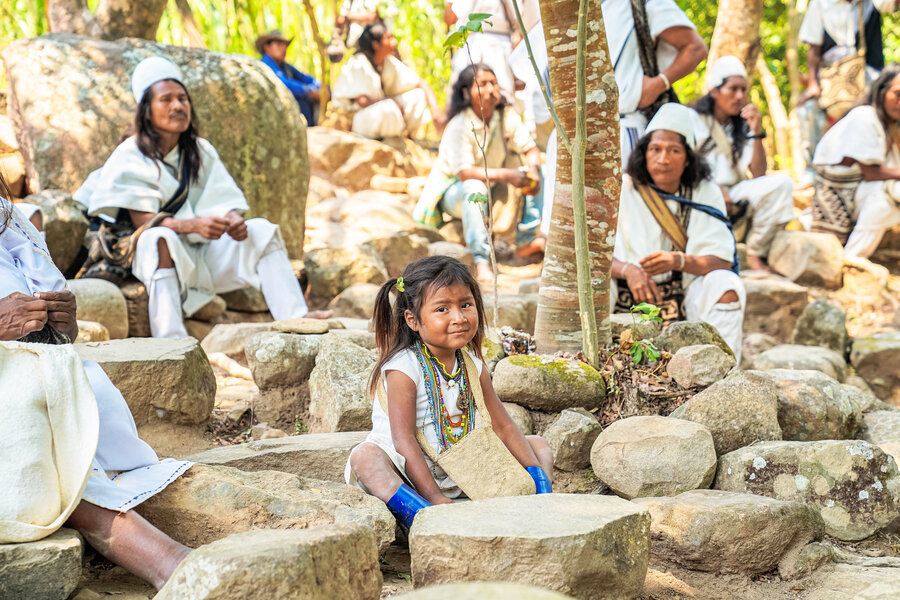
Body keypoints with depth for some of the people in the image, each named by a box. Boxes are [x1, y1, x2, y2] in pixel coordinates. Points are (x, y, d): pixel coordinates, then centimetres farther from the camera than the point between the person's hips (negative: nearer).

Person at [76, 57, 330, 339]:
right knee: (161, 238, -37)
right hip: (158, 258, -5)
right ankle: (170, 340, -53)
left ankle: (296, 318, -27)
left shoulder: (201, 151, 11)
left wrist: (232, 220, -23)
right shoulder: (129, 157, -5)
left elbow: (225, 201, 3)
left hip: (205, 253, 5)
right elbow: (141, 219, -16)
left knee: (262, 229, -11)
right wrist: (193, 225, -32)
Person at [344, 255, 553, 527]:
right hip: (409, 473, -6)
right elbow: (403, 439, -23)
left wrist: (536, 475, -5)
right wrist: (434, 498, -31)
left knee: (538, 444, 6)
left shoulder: (473, 366, 3)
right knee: (365, 455, -36)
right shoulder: (403, 368, -16)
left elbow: (503, 426, 7)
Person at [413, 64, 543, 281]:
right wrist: (506, 175, -42)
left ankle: (526, 240, -11)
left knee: (534, 175, -12)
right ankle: (480, 260, -45)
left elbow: (530, 149, -6)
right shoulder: (459, 125, -23)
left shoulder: (506, 116, -6)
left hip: (492, 190, 6)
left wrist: (532, 169, -30)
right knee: (475, 187, -40)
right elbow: (464, 172, -32)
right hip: (453, 191, -6)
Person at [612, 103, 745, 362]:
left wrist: (679, 261, -29)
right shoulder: (622, 188, -2)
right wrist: (627, 270, -29)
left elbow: (722, 261, -8)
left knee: (727, 284, -26)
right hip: (628, 302, -1)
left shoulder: (706, 193, 1)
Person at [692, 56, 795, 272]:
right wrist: (717, 192, -21)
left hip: (733, 192, 5)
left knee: (782, 183, -20)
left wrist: (757, 131, -9)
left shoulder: (742, 126, 12)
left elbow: (758, 175, 2)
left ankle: (756, 254, -16)